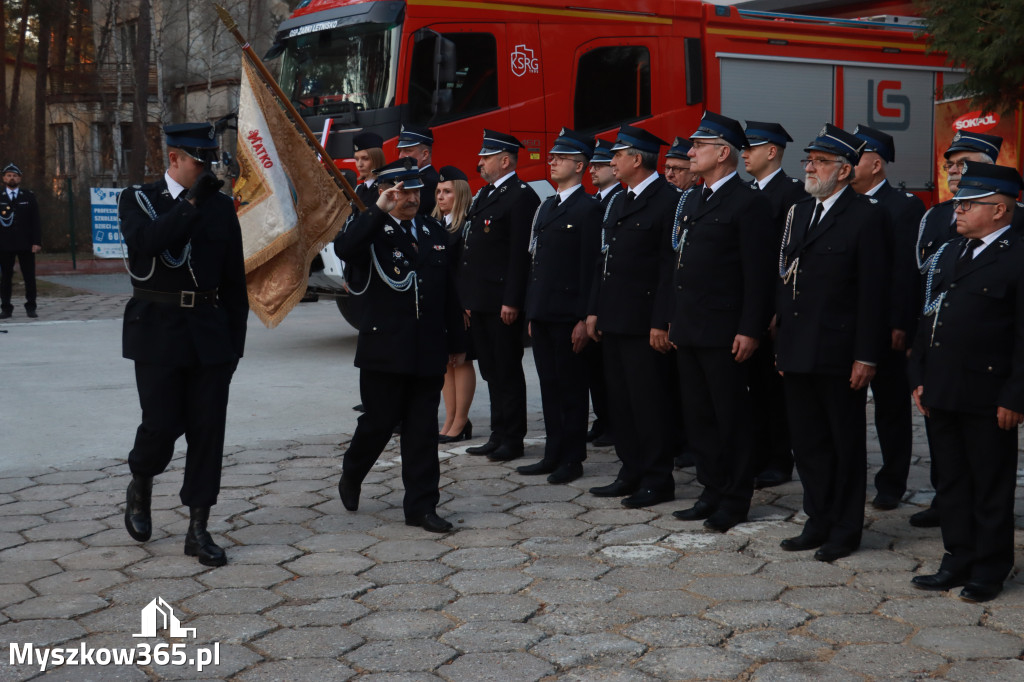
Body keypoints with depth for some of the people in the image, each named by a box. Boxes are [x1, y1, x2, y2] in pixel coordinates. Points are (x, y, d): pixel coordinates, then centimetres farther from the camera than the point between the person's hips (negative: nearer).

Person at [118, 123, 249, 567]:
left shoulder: (221, 206, 9)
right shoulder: (138, 199, 2)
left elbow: (234, 279, 11)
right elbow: (147, 240, -21)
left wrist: (235, 338, 6)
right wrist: (192, 201, -22)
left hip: (210, 333, 3)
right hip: (157, 331, -3)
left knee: (208, 430, 1)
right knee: (162, 424, -3)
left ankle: (198, 530, 9)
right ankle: (140, 488, 30)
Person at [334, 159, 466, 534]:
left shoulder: (436, 232, 12)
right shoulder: (372, 231, -3)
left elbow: (449, 292, 15)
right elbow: (343, 249, -27)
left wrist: (456, 342, 14)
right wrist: (378, 210, -26)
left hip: (428, 353, 4)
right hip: (384, 351, -4)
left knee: (423, 430, 5)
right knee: (379, 421, 5)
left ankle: (421, 506, 11)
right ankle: (351, 475, 34)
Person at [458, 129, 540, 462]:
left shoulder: (521, 197, -11)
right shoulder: (483, 195, 18)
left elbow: (521, 254, -17)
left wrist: (512, 302, -21)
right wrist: (468, 298, 18)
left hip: (502, 303, -9)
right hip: (480, 302, 9)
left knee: (507, 372, -1)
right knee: (492, 372, 14)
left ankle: (513, 440, 7)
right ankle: (498, 435, 21)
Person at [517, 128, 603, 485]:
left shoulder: (589, 209, -8)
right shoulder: (546, 207, 17)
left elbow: (590, 267, -13)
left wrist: (584, 318, -17)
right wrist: (531, 311, 16)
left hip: (568, 315, -8)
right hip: (542, 313, 8)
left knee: (572, 387, 1)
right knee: (549, 385, 12)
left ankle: (572, 459, 9)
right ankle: (553, 454, 20)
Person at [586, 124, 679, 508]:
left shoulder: (668, 201, -11)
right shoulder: (619, 203, 17)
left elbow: (670, 268, -15)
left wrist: (662, 323, -18)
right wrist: (594, 310, 15)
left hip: (645, 324, -9)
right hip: (614, 319, 9)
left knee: (649, 402, -3)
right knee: (620, 401, 13)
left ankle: (657, 480, 6)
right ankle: (631, 473, 22)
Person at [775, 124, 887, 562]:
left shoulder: (866, 217, -8)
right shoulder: (798, 213, 12)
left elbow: (873, 292, -11)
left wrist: (866, 357, -15)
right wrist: (781, 343, 10)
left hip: (840, 355, -7)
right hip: (797, 353, 7)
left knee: (846, 444, 6)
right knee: (807, 442, 13)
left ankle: (845, 530, 17)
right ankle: (819, 523, 26)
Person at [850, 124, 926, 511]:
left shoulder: (904, 207, -7)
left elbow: (907, 271, -13)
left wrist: (900, 325, -17)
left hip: (886, 327, -5)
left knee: (891, 405, 6)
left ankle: (891, 484, 16)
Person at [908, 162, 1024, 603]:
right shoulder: (948, 255, 14)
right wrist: (919, 377, 11)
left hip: (988, 398, -7)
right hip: (940, 393, 7)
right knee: (950, 483, 14)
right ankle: (958, 562, 26)